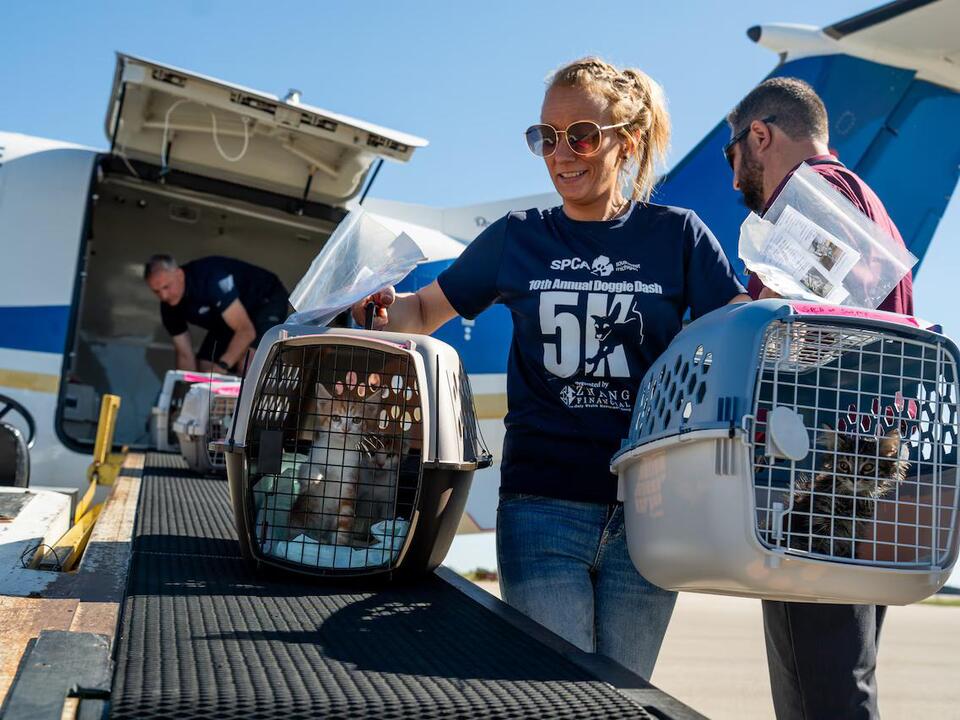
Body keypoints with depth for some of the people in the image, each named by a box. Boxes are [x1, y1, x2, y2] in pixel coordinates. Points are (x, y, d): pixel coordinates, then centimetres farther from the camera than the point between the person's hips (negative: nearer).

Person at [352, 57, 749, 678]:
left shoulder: (677, 235, 4)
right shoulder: (517, 238, 6)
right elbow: (426, 311, 14)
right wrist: (384, 310, -7)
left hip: (646, 510, 1)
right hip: (542, 506, 0)